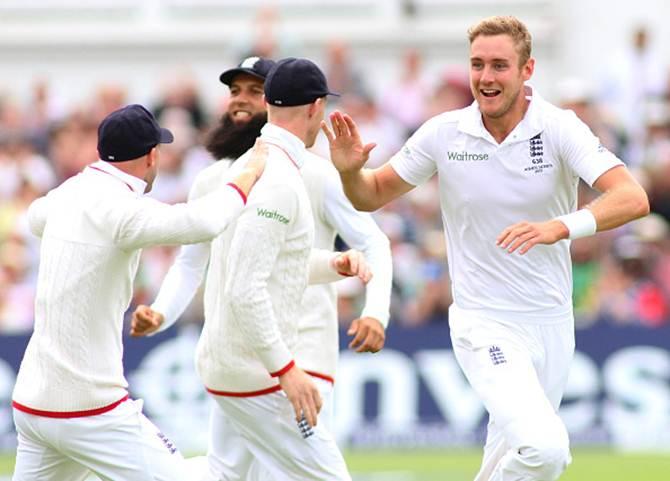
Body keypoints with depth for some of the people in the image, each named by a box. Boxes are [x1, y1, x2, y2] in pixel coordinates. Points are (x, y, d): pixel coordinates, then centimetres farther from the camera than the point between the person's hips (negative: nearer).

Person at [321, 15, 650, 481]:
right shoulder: (445, 133, -6)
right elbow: (372, 195, 7)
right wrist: (350, 170, -17)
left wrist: (559, 227, -41)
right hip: (485, 324, -2)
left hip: (552, 324, 2)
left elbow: (633, 198, -24)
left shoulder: (559, 129, -10)